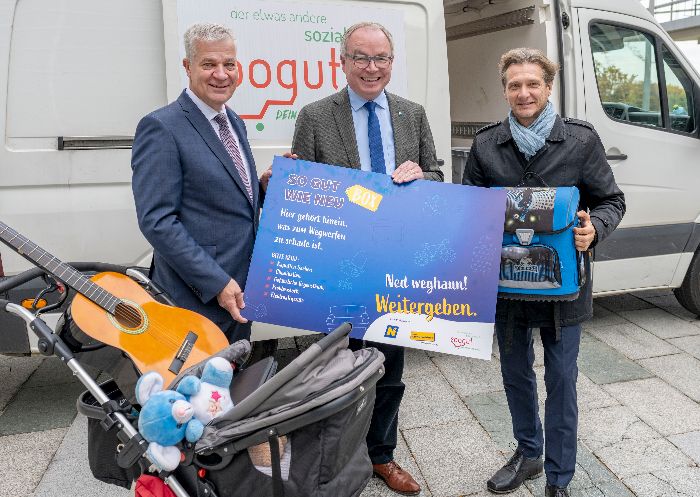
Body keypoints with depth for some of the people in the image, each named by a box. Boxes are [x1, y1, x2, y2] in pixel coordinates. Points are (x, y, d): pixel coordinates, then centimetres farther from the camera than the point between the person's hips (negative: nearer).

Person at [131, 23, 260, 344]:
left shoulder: (235, 123, 11)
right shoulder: (161, 128, -15)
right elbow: (157, 221, -19)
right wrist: (217, 282, -20)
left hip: (241, 290, 8)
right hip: (197, 297, -7)